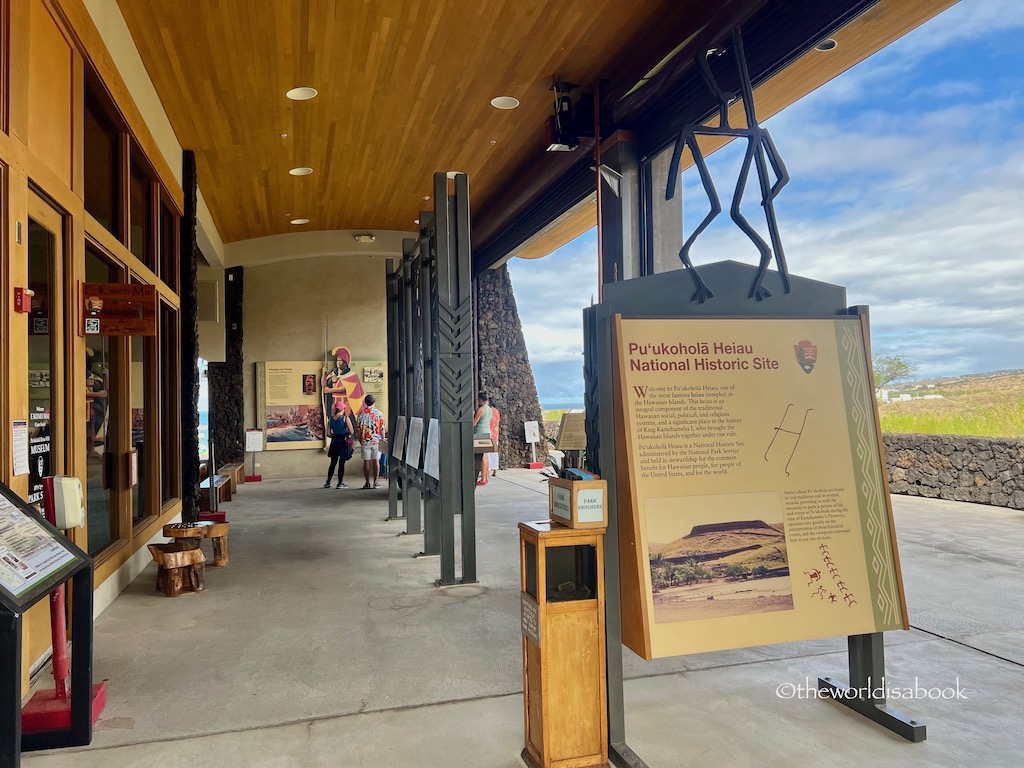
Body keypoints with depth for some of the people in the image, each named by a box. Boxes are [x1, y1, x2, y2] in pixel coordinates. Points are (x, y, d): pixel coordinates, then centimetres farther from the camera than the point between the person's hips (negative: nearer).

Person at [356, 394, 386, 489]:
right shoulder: (379, 413, -5)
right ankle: (375, 482, 4)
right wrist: (383, 439, 6)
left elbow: (358, 428, 1)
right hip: (377, 441, 0)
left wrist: (360, 438, 15)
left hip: (365, 441, 1)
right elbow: (382, 428, -4)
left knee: (366, 461, 6)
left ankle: (367, 482, 8)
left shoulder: (361, 413, -3)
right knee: (376, 461, 4)